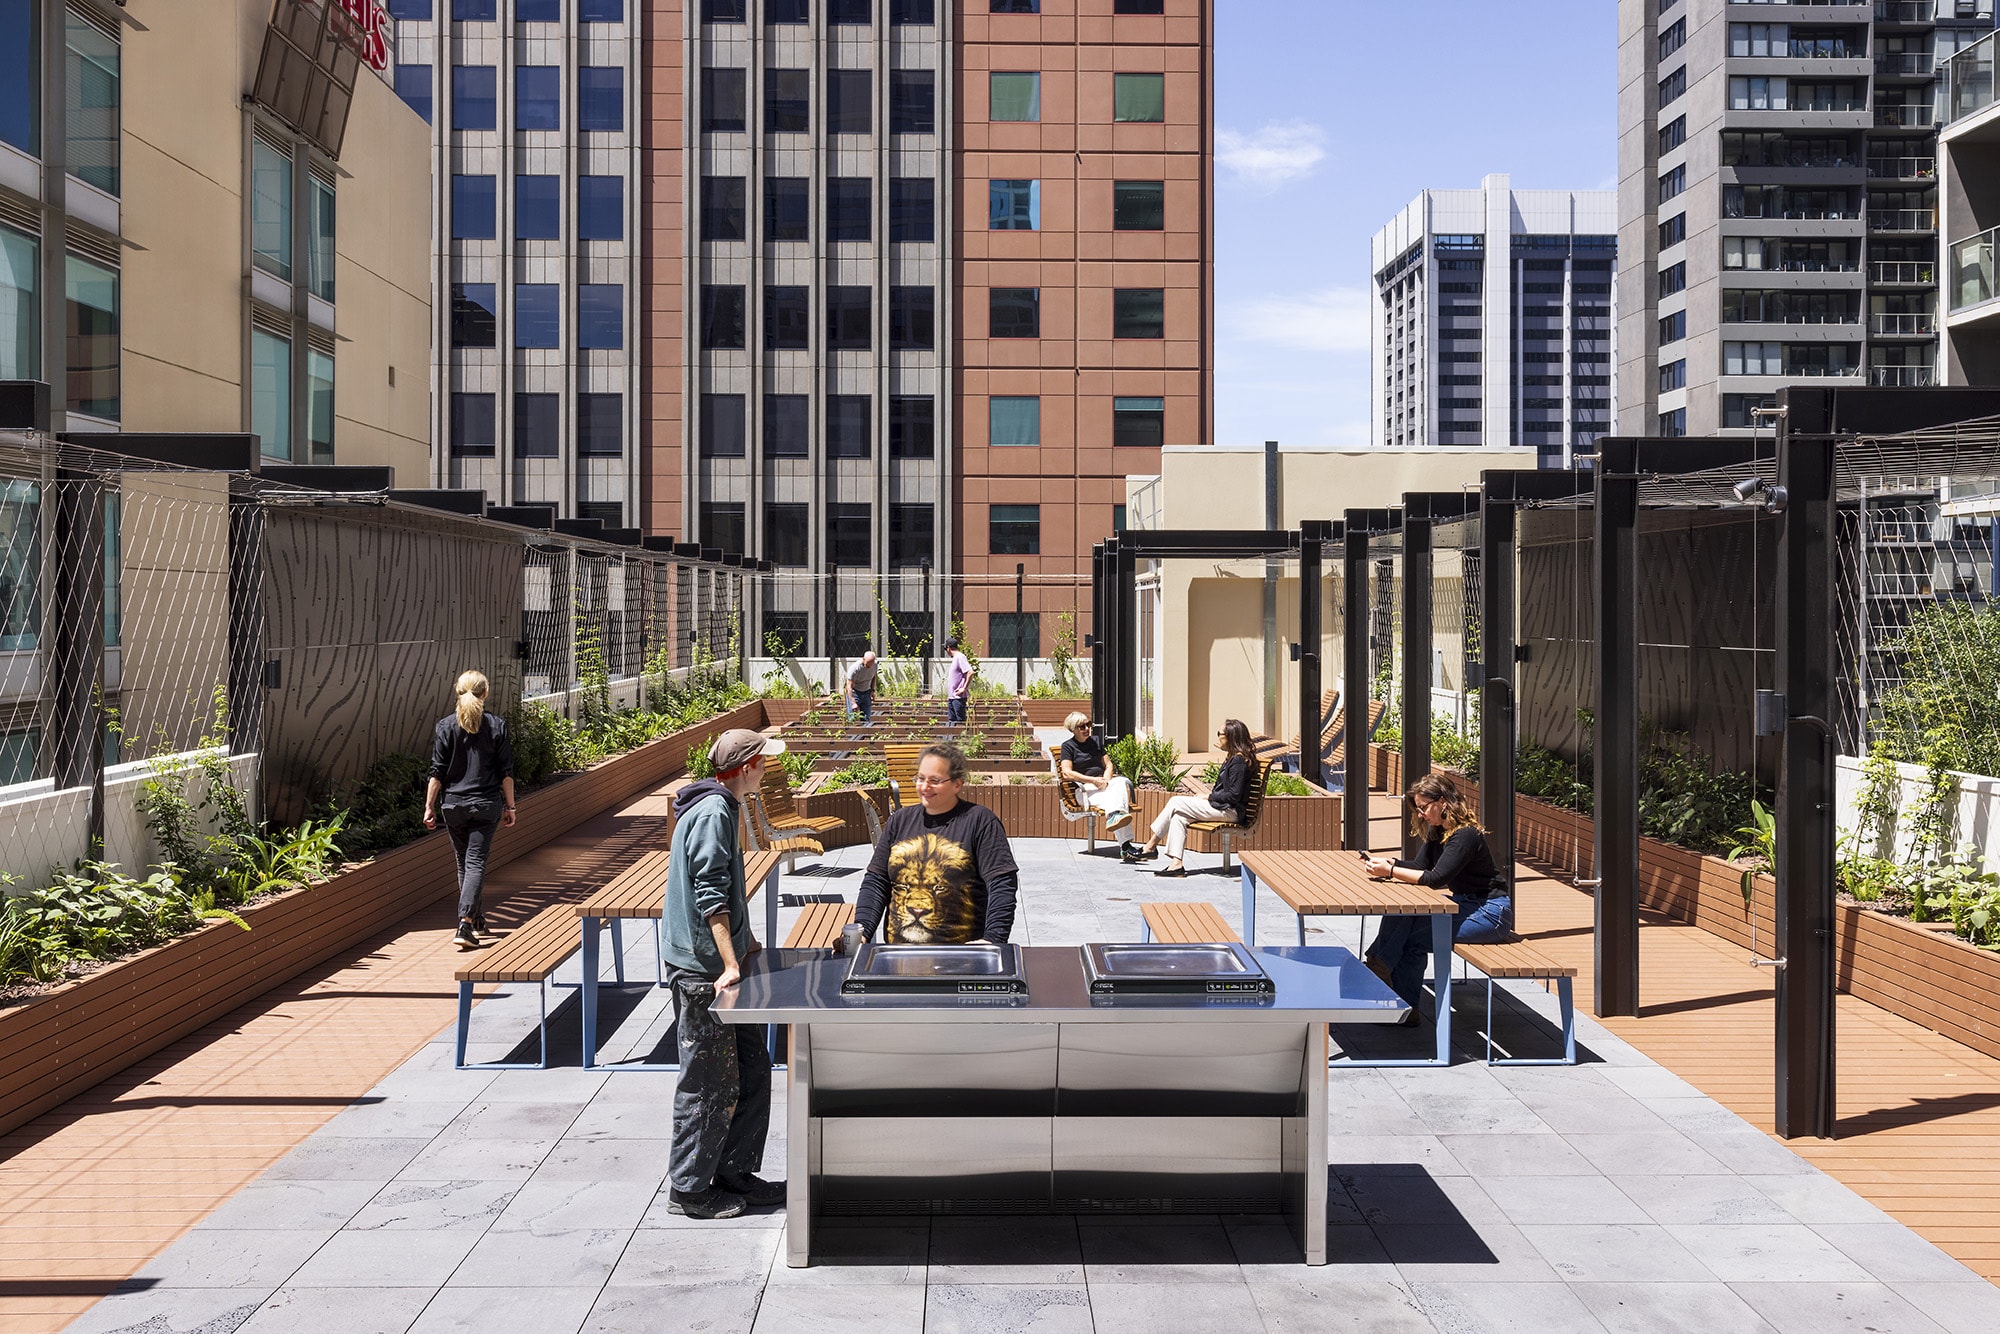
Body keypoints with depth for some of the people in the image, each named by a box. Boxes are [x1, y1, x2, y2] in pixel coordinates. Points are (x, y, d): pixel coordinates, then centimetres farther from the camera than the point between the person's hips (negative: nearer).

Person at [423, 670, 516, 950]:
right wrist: (510, 806, 6)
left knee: (464, 863, 15)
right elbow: (506, 772, -1)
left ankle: (477, 921, 27)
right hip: (486, 804, -1)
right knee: (476, 862, -2)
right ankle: (465, 924, -17)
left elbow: (437, 772, -4)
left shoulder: (445, 726, -3)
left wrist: (429, 806, 3)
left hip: (453, 805, 1)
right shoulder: (497, 726, -3)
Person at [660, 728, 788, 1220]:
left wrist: (746, 945, 26)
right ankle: (688, 1189, 10)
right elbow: (710, 894, -25)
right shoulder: (712, 813, -18)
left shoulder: (721, 807, 14)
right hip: (702, 968, -10)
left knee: (752, 1067, 14)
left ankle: (735, 1172, 24)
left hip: (720, 958, 10)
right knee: (708, 1082, -1)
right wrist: (730, 963, -28)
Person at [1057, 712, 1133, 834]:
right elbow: (1067, 773, -8)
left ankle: (1115, 817, -59)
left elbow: (1108, 764, 21)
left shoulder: (1096, 741, 24)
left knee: (1123, 782, -32)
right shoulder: (1068, 746, 6)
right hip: (1085, 786, -5)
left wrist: (1106, 779, -3)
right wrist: (1093, 780, -14)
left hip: (1102, 781, 5)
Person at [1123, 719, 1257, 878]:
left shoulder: (1239, 760, -15)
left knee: (1176, 802, -12)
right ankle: (1176, 863, -14)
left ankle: (1151, 846, -3)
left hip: (1230, 811, -10)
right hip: (1222, 807, 10)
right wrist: (1210, 794, 6)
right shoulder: (1232, 757, 17)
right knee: (1179, 816, -5)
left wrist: (1208, 797, -10)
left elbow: (1234, 795, -20)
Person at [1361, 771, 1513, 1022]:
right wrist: (1389, 862, -13)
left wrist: (1390, 872, -30)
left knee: (1415, 937, -20)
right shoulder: (1437, 831, 7)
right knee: (1403, 911, -11)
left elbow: (1435, 878, -28)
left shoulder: (1465, 835, -22)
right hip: (1466, 903, 9)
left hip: (1490, 912, -9)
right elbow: (1421, 866, 4)